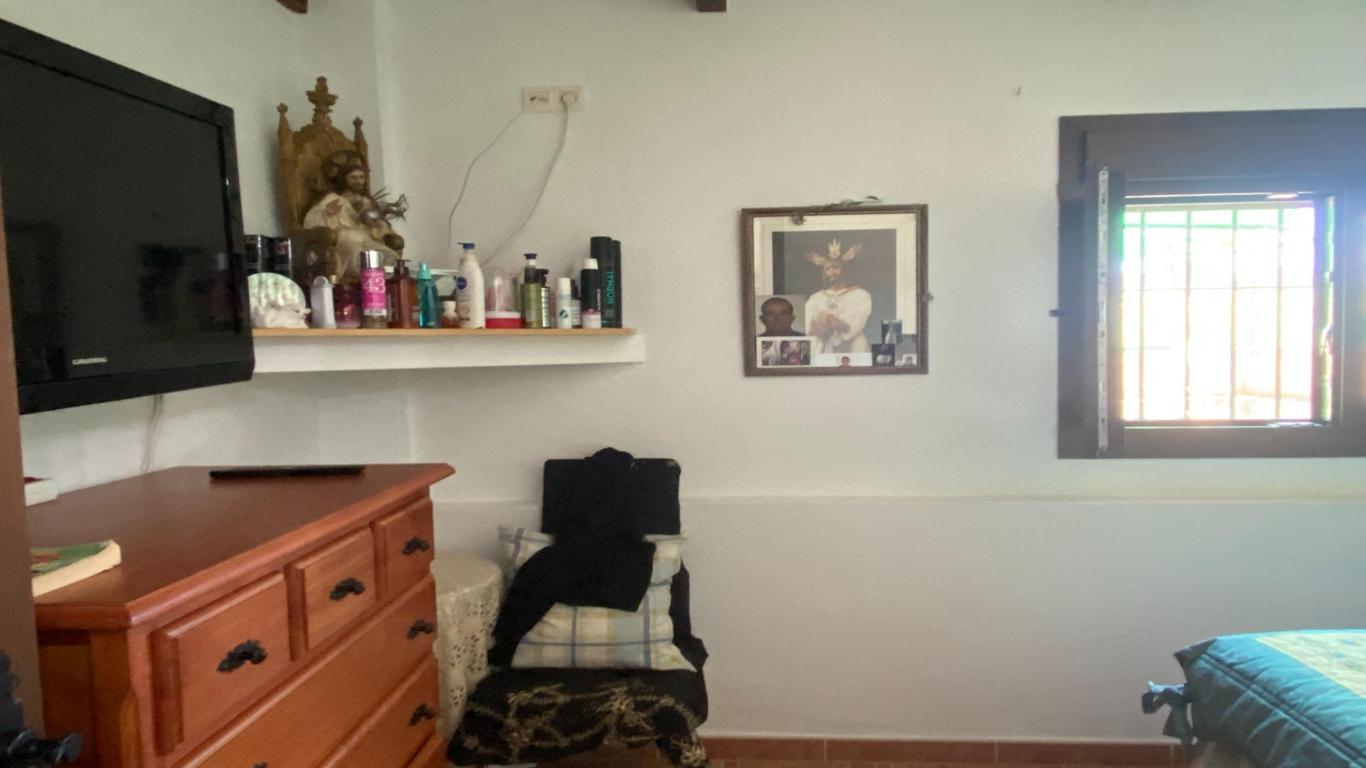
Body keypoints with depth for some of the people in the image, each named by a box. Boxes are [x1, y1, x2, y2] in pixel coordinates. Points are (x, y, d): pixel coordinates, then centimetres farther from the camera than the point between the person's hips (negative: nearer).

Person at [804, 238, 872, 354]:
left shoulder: (861, 295, 7)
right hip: (822, 352, 2)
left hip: (853, 352, -2)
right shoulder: (814, 299, 15)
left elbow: (854, 324, -8)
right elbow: (809, 328, -1)